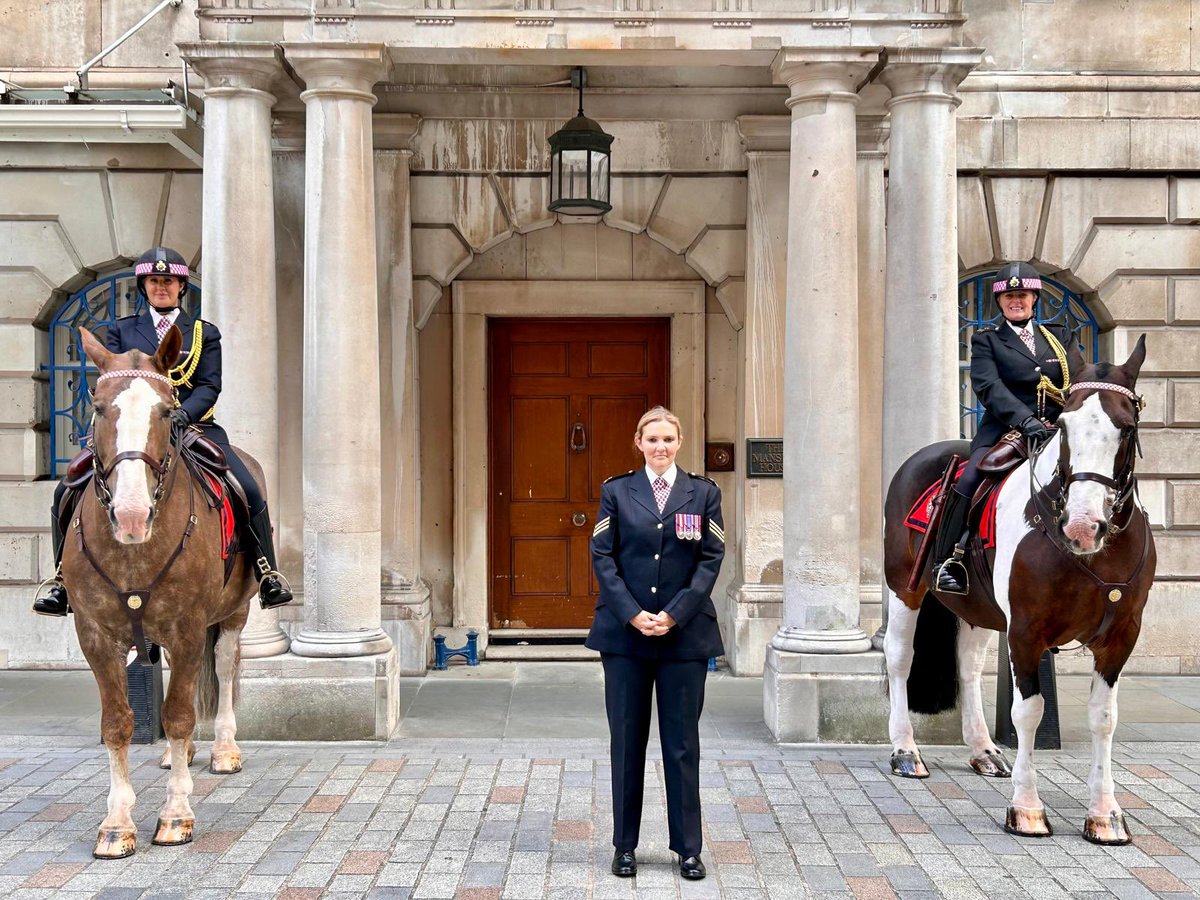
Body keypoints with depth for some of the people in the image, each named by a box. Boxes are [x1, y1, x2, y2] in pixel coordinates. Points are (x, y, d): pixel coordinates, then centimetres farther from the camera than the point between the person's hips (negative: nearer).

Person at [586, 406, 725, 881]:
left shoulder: (703, 493, 6)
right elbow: (602, 556, 0)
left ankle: (688, 849, 13)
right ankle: (625, 845, 16)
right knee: (627, 739, 6)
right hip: (624, 632, 0)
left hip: (685, 633, 0)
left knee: (682, 743, 4)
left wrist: (674, 615, -11)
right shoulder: (617, 491, 6)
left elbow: (711, 558, 0)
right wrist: (633, 614, -12)